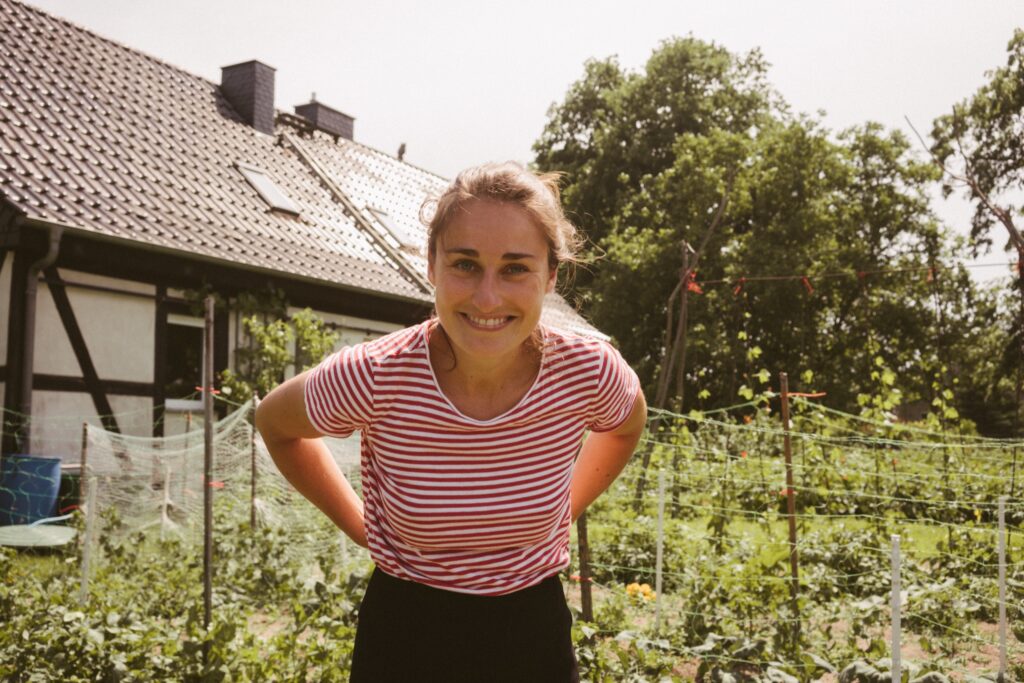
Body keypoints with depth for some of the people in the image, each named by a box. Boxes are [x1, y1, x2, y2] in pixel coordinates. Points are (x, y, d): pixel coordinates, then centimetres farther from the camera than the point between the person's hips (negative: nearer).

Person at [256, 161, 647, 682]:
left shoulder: (590, 373, -18)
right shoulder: (372, 377, -23)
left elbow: (628, 425, 7)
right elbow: (275, 423, -1)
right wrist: (357, 524, -2)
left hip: (533, 630, 2)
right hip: (404, 637, -1)